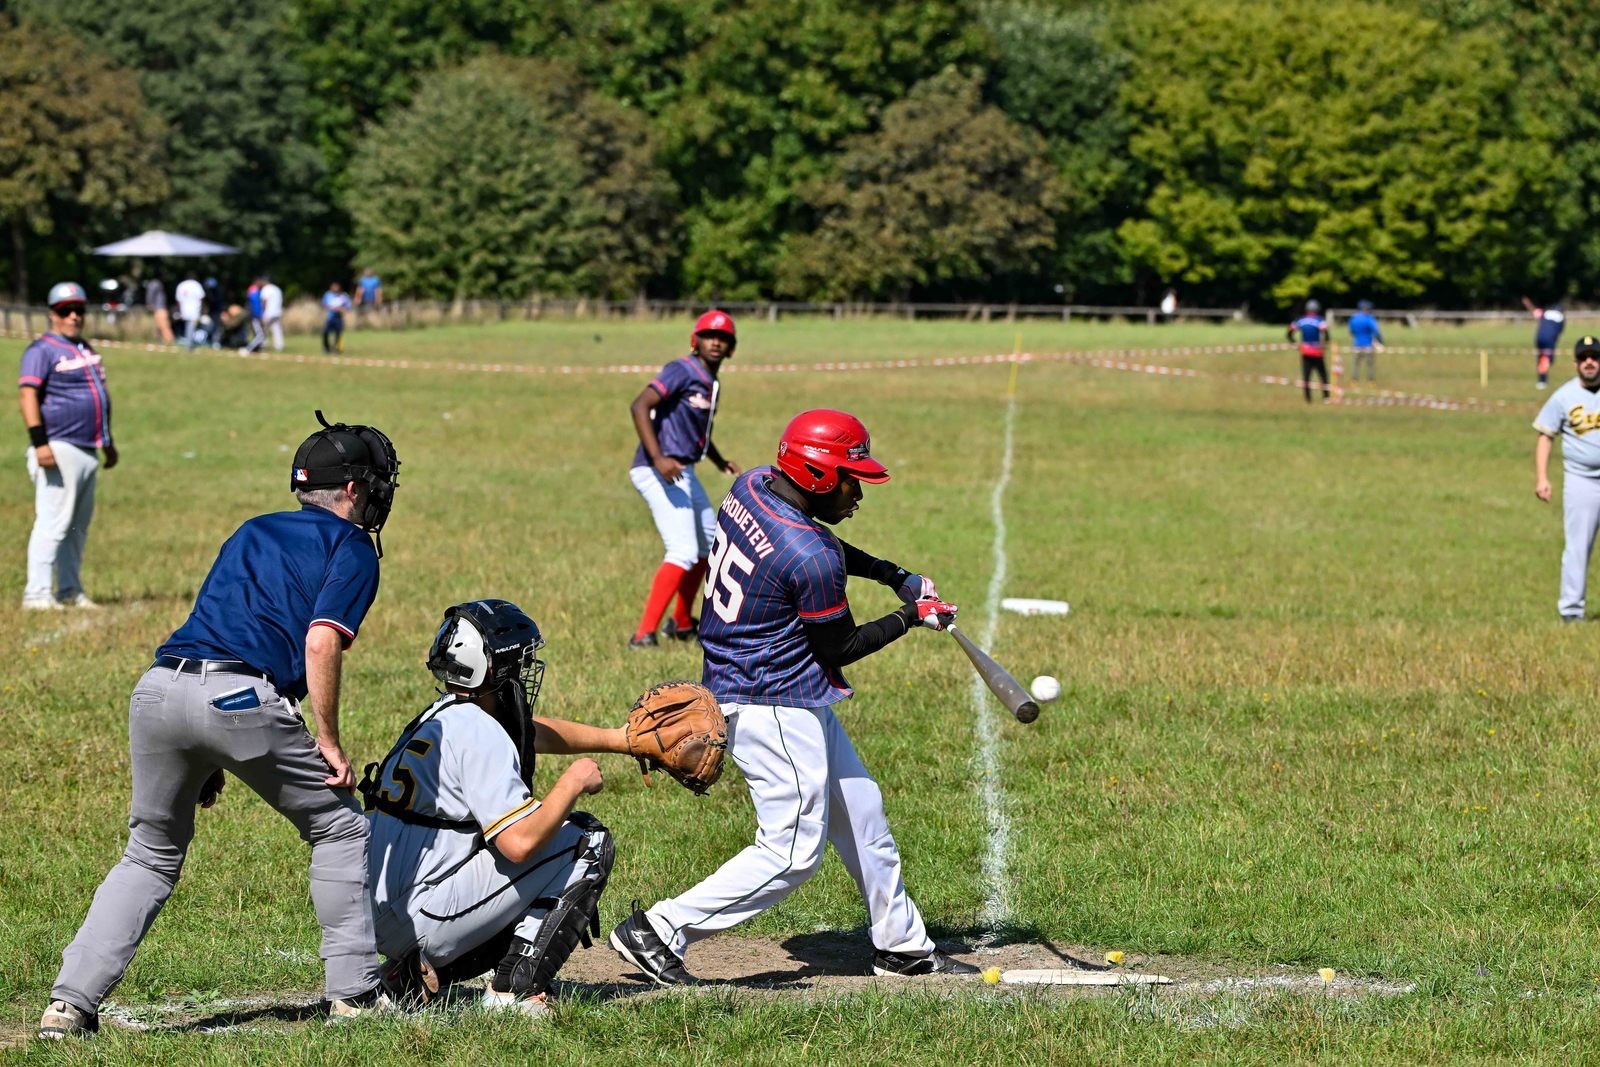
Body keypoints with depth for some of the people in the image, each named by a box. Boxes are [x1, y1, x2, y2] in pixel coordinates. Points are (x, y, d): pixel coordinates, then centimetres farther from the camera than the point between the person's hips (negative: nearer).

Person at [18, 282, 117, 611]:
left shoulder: (87, 350, 19)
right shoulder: (42, 350, -8)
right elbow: (28, 395, -17)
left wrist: (108, 442, 26)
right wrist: (39, 443, -26)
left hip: (88, 451, 9)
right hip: (59, 449, -9)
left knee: (78, 526, 12)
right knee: (53, 522, -13)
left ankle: (70, 591, 19)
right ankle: (37, 594, -14)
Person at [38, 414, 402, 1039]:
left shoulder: (252, 532, 30)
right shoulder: (352, 548, 11)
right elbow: (321, 642, -6)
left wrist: (206, 757, 29)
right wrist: (328, 742, -2)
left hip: (158, 686, 6)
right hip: (241, 699, -6)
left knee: (151, 857, 18)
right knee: (338, 828, 14)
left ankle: (70, 1003, 6)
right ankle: (354, 993, 11)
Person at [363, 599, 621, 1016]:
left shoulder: (443, 716, 14)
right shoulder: (478, 734, -15)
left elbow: (535, 731, 32)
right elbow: (519, 843, -22)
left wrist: (617, 739, 34)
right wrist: (572, 783, -8)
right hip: (423, 916, -9)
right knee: (588, 841, -3)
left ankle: (425, 969, 12)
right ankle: (514, 989, -7)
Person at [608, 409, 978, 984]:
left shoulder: (752, 485, -1)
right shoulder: (813, 560, -27)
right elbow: (838, 647, -13)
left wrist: (893, 575, 8)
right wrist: (910, 619, 0)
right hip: (773, 708, -11)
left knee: (860, 812, 19)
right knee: (793, 852, -5)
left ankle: (901, 944, 30)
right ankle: (657, 931, -3)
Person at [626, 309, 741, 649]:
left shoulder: (710, 384, 14)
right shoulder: (682, 371, -13)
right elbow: (639, 406, -24)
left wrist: (720, 462, 19)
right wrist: (658, 458, -30)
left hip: (684, 473, 10)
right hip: (659, 473, -10)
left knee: (708, 545, 22)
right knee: (684, 551, -18)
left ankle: (681, 624, 35)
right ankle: (644, 634, -21)